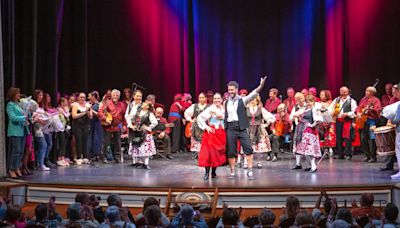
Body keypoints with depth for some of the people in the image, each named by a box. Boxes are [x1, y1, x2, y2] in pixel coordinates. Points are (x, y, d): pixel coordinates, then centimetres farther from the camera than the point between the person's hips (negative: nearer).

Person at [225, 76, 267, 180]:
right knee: (231, 151, 5)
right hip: (230, 128, 3)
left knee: (248, 149, -7)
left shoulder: (242, 100, 0)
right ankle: (232, 172, 15)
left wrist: (261, 86, -32)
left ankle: (250, 171, 0)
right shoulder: (226, 102, 11)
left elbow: (252, 95, -16)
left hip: (242, 128, -2)